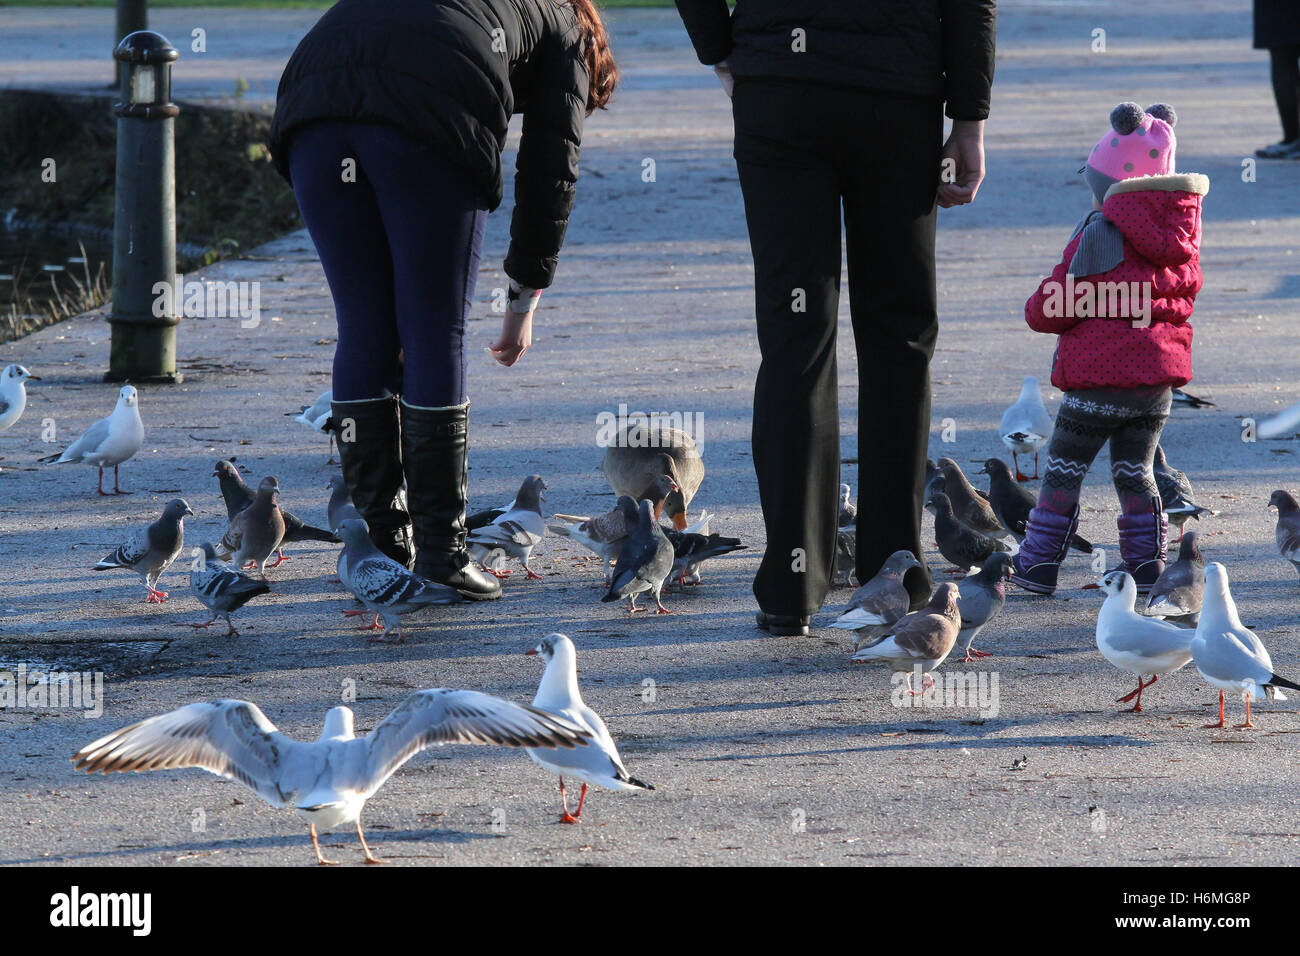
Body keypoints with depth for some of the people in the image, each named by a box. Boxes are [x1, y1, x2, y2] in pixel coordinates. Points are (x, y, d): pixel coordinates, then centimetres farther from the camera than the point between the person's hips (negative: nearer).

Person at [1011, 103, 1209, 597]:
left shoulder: (1099, 232, -12)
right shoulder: (1181, 229, 7)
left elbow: (1056, 305, -10)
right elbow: (1187, 290, 19)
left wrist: (1038, 310, 10)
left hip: (1101, 376, -6)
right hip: (1161, 373, 6)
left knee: (1063, 468, 2)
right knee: (1135, 471, 15)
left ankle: (1038, 565, 3)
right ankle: (1148, 565, 11)